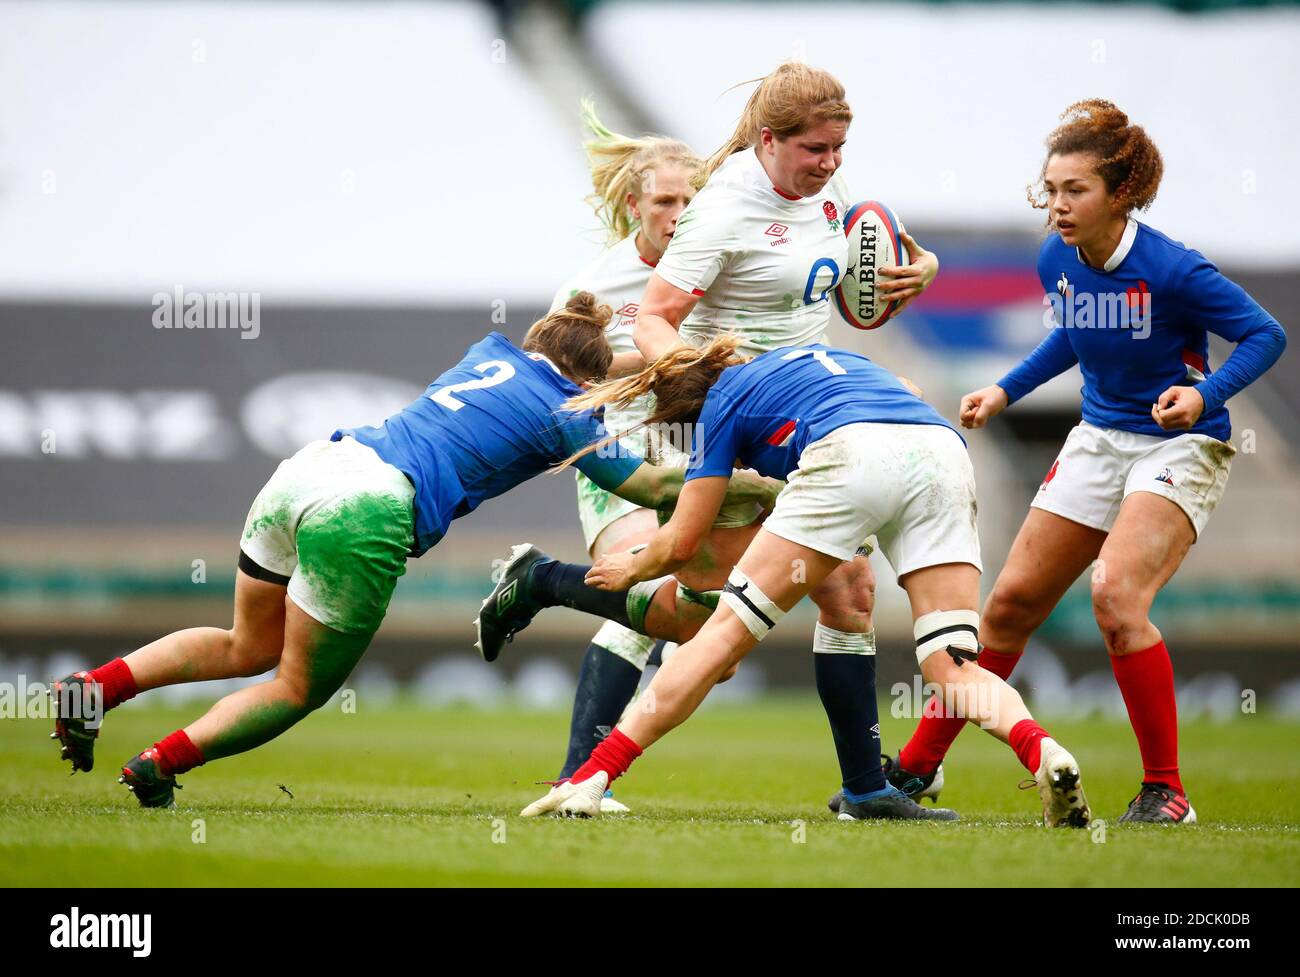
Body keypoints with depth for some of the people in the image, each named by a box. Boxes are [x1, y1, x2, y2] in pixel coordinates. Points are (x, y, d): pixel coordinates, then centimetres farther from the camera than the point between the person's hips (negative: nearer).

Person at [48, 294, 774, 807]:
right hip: (369, 509, -7)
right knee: (302, 688, 10)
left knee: (250, 647, 23)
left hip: (311, 468, 7)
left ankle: (96, 687, 6)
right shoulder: (565, 413, 5)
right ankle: (161, 763, 0)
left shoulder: (494, 352, 23)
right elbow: (652, 487, 10)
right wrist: (756, 487, 20)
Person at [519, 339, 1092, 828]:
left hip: (852, 456, -4)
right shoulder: (818, 354, 40)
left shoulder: (724, 400, 24)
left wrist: (630, 570, 48)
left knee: (726, 632, 3)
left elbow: (681, 542, 26)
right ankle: (1043, 753, -29)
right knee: (953, 667, 2)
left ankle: (590, 780, -1)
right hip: (946, 455, 4)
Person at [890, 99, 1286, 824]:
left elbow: (1267, 335, -16)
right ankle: (917, 765, 24)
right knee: (1012, 602, 8)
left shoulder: (1172, 270, -24)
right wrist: (1006, 392, 13)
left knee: (1115, 594, -28)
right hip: (1100, 439, 7)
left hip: (1181, 445, -7)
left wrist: (1204, 394, -30)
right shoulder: (1058, 262, -4)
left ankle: (1167, 792, -16)